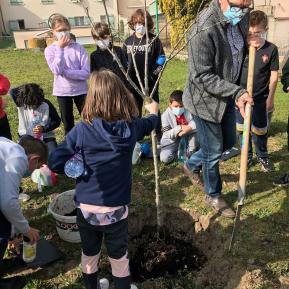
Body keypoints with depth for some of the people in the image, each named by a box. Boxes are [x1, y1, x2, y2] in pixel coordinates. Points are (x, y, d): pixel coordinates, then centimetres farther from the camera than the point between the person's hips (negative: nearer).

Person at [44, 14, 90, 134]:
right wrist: (60, 48, -18)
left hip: (80, 90, -1)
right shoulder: (50, 50, -4)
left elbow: (86, 73, -14)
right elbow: (57, 70, -20)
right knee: (68, 124, 14)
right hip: (62, 91, 1)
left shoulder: (79, 47, -6)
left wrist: (64, 71, -18)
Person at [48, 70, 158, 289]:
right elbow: (150, 123, 14)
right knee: (119, 256, 22)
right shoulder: (131, 127, -9)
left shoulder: (81, 130, -15)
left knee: (90, 254, 26)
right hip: (116, 209, 0)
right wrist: (154, 110, 36)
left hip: (87, 208, 1)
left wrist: (79, 168, 3)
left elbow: (55, 163, -13)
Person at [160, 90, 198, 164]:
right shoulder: (165, 115, -17)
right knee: (164, 158, -24)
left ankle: (191, 151, -4)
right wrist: (180, 128, -32)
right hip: (172, 140, -2)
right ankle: (177, 151, 7)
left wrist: (189, 128, -39)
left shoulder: (188, 111, -11)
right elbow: (167, 134, -21)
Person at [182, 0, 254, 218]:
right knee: (213, 152, 7)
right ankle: (214, 196, 32)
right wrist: (237, 92, -28)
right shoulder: (204, 30, -27)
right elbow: (202, 76, -24)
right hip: (206, 99, -8)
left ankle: (192, 165, 44)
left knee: (228, 143, 21)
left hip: (228, 96, 8)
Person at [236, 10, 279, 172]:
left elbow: (274, 76, -2)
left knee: (260, 131, 11)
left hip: (260, 99, -1)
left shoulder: (271, 49, -7)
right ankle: (247, 156, 30)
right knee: (242, 129, 11)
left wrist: (270, 98, 0)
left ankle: (263, 156, 33)